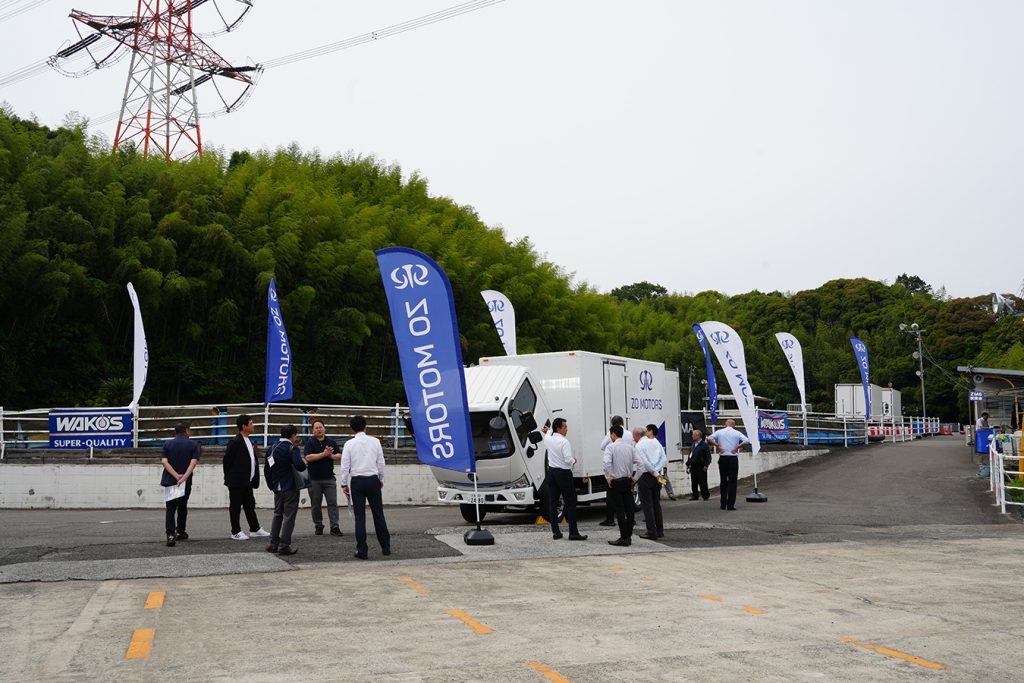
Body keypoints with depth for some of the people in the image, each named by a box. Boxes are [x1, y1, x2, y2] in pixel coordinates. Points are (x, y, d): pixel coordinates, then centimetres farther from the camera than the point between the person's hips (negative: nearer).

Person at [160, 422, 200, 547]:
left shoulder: (167, 444, 4)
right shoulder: (193, 445, 0)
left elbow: (164, 461, -9)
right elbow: (193, 462, -14)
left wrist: (176, 476, -14)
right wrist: (184, 477, -20)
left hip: (170, 481, 0)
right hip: (186, 482, 0)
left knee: (170, 509, -3)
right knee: (182, 507, 18)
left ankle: (170, 534, -20)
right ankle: (180, 532, 30)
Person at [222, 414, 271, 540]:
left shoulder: (248, 442, 13)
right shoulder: (235, 442, -15)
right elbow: (227, 460, -13)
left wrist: (254, 479, 12)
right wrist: (229, 477, -6)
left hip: (247, 482, 8)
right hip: (237, 482, -8)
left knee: (250, 506, 14)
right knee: (235, 506, 2)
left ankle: (255, 529, 22)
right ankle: (236, 532, 9)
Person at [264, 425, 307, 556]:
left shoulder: (271, 448, 9)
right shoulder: (292, 449, -13)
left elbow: (267, 470, 13)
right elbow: (299, 465, -29)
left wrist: (271, 486, 20)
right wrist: (304, 463, -7)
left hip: (277, 488, 7)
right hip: (290, 488, -7)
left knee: (278, 515, 18)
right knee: (289, 516, -1)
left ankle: (274, 544, 19)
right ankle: (284, 546, -2)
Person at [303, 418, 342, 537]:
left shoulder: (331, 442, 9)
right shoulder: (310, 442, -1)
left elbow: (339, 455, 10)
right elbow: (308, 457, -14)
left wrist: (331, 455, -11)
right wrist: (324, 454, -15)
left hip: (329, 478, 2)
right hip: (314, 479, -2)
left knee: (332, 503, -4)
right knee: (315, 504, 6)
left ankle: (334, 527, -4)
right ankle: (318, 526, 18)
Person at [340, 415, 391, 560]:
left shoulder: (349, 444, -4)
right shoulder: (375, 441, -1)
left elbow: (345, 466, -3)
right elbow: (381, 462, 5)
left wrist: (344, 484, 6)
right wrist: (381, 479, 18)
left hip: (357, 481, -1)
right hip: (373, 480, 1)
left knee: (360, 516, 3)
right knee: (378, 514, 10)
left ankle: (362, 550, 3)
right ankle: (386, 547, 15)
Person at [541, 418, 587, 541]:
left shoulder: (548, 439, 5)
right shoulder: (564, 442, -17)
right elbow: (568, 460, -24)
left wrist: (547, 431, 53)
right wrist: (574, 461, -1)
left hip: (551, 472, 7)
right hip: (563, 473, -7)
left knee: (552, 503, 8)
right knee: (570, 503, -1)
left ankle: (555, 532, 9)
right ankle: (573, 533, -3)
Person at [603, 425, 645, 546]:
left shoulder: (611, 447, -10)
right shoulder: (630, 447, 7)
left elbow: (606, 462, -25)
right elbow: (640, 463, 4)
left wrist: (609, 477, -14)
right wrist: (632, 475, 10)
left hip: (615, 482, -6)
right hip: (627, 481, 6)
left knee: (619, 510, -4)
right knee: (629, 509, 8)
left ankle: (624, 538, -4)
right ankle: (628, 536, 13)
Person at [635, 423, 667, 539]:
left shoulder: (639, 445, -6)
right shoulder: (657, 444, 12)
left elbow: (645, 462, -16)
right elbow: (664, 459, 1)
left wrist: (655, 473, -10)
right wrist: (656, 471, -6)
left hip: (645, 476, -6)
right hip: (656, 476, 6)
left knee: (647, 504, -2)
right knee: (656, 503, 15)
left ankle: (652, 532, -5)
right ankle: (660, 530, 17)